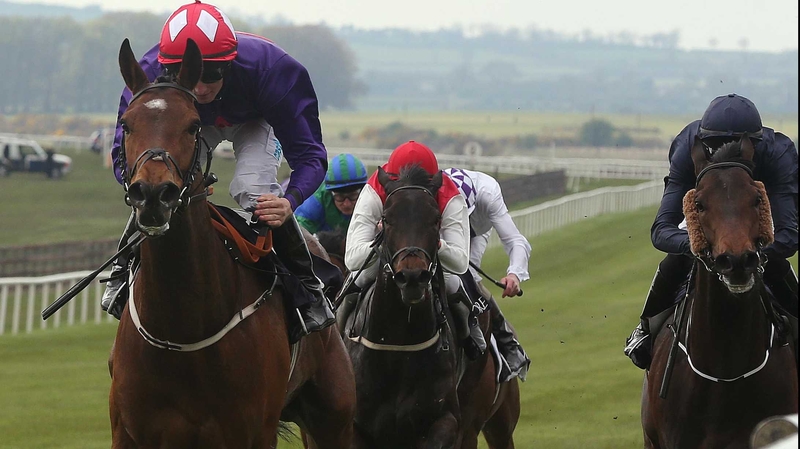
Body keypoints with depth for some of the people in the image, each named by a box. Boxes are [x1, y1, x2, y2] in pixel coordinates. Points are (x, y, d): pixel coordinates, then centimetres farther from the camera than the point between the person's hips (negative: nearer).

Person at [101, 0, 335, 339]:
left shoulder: (269, 68, -43)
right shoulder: (150, 74, -40)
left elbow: (308, 153, -39)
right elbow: (125, 152, -33)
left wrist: (291, 201, -61)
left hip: (253, 121, -2)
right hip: (190, 122, 2)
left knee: (256, 194, -27)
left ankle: (305, 286, -6)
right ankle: (123, 273, 7)